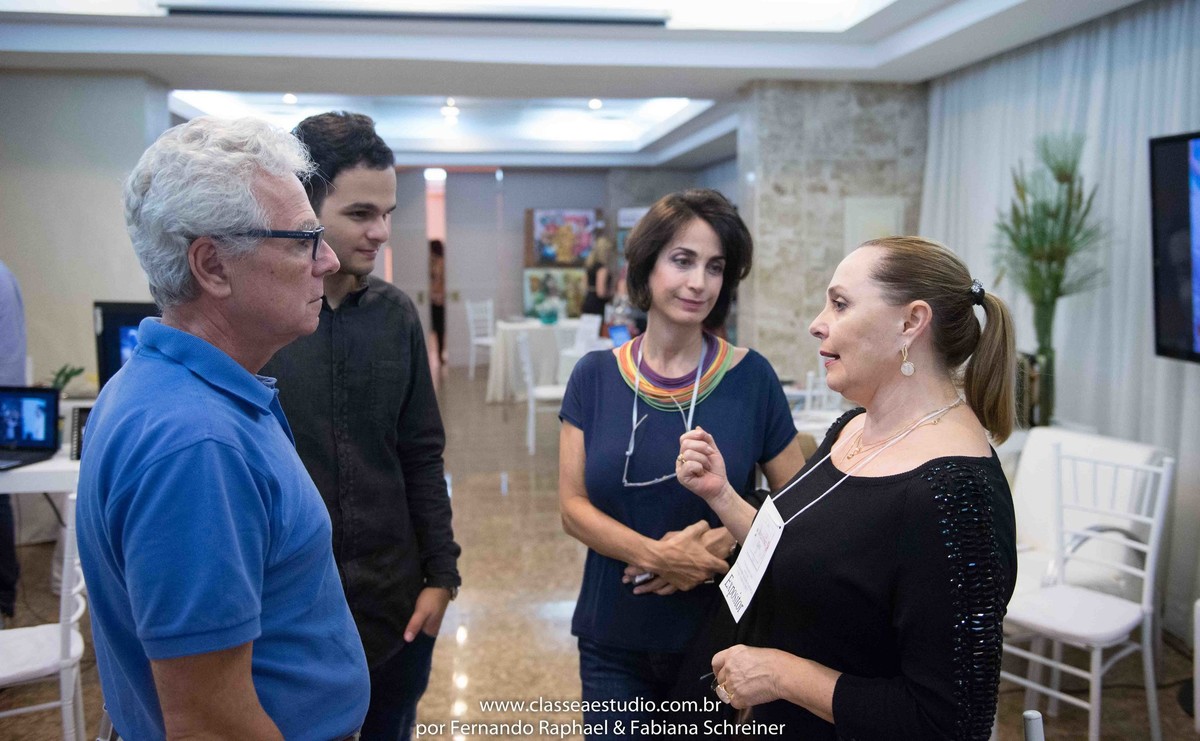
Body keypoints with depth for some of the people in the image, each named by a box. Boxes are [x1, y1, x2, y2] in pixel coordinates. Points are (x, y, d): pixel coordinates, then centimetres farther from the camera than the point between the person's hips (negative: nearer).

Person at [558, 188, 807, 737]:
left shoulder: (750, 377, -9)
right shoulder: (596, 377, -4)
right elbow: (573, 506, -5)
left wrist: (716, 547, -21)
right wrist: (656, 555, -21)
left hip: (719, 636, -1)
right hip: (613, 641, 1)